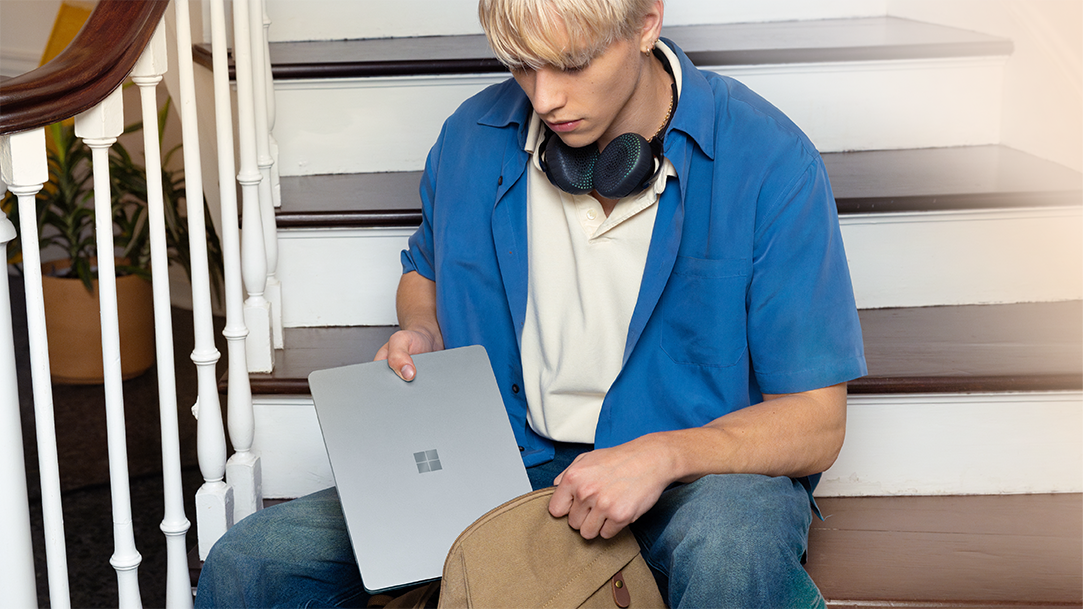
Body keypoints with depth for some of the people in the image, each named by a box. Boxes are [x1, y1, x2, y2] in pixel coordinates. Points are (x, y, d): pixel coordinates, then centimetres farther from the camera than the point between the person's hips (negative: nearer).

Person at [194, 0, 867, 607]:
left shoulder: (768, 161, -14)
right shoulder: (474, 138, -1)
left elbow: (816, 426, -11)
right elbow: (427, 272, 22)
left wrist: (663, 455, -28)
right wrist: (420, 333, -2)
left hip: (706, 469, -2)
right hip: (507, 460, 4)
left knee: (728, 554, -41)